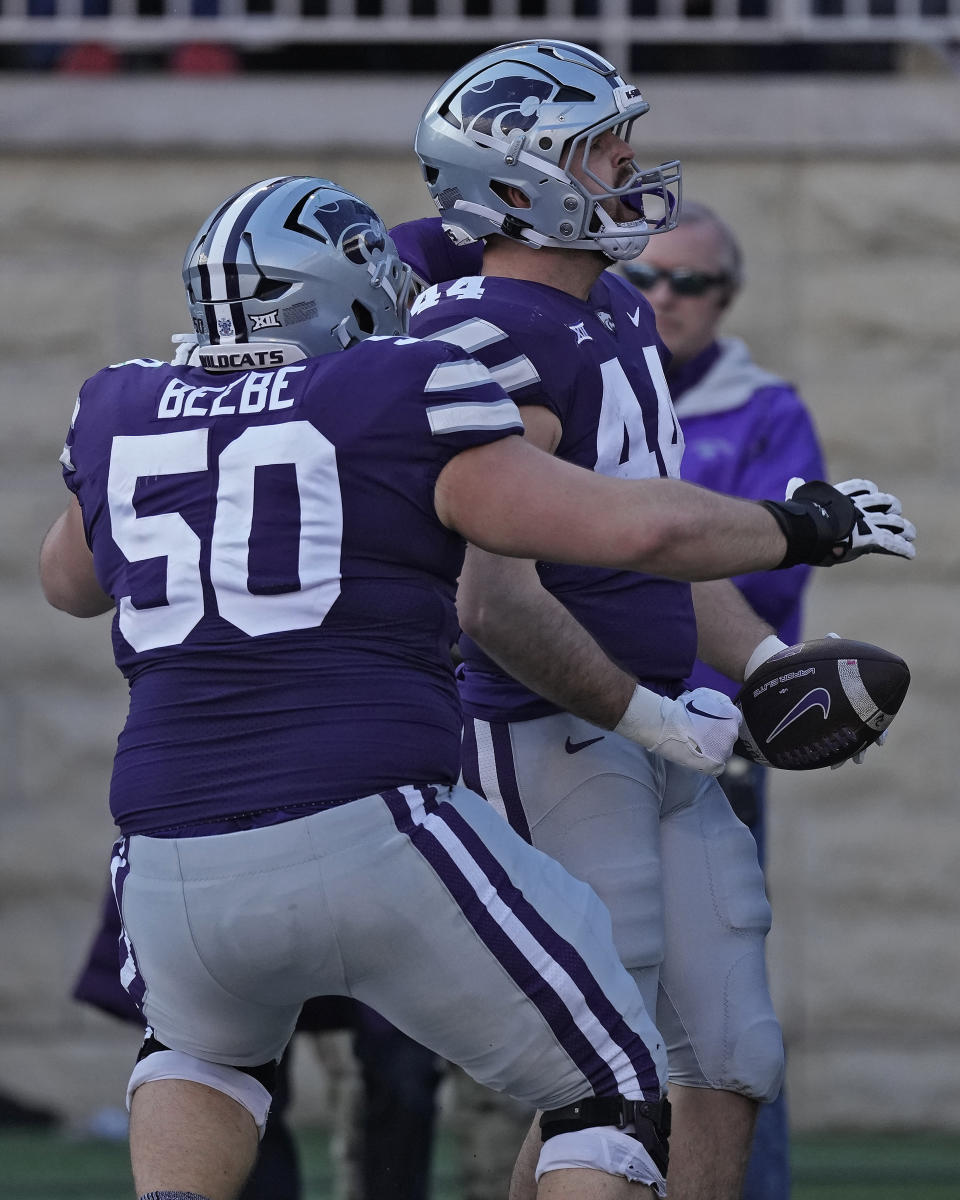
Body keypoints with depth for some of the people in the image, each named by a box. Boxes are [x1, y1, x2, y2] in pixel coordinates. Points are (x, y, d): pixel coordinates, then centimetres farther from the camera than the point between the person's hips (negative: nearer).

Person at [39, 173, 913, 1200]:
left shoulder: (122, 417, 14)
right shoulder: (394, 401, 1)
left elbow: (69, 582, 35)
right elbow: (632, 526, -4)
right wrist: (805, 529, 12)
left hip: (177, 871, 4)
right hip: (374, 839, -4)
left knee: (205, 1048, 36)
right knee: (607, 1097, 13)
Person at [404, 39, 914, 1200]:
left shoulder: (618, 314, 13)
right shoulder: (491, 342, -18)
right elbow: (497, 602, -22)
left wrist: (770, 665, 10)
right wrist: (650, 713, -15)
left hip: (654, 734, 10)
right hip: (551, 741, -10)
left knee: (729, 1066, 9)